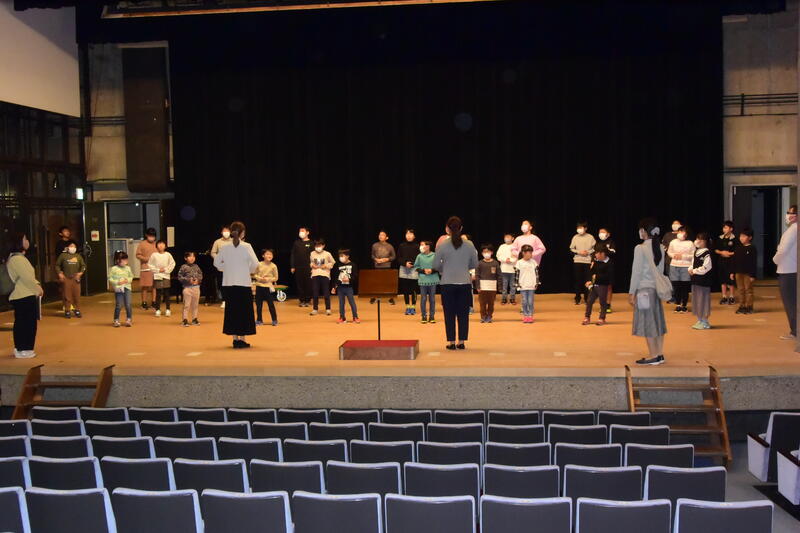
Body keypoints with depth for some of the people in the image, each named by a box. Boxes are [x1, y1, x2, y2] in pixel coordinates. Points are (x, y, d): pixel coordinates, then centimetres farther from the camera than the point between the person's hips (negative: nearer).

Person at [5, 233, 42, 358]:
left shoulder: (18, 257, 15)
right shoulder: (17, 258, -17)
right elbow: (27, 278, -19)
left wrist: (36, 286, 9)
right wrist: (38, 288, -8)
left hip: (21, 296, 10)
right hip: (24, 297, -10)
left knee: (21, 323, 15)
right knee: (27, 323, -4)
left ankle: (19, 348, 23)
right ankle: (23, 350, 1)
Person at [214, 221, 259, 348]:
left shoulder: (224, 247, -1)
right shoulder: (246, 246, -10)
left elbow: (217, 262, 5)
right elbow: (255, 263, -13)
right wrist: (250, 271, 5)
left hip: (228, 283, 3)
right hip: (243, 282, -3)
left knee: (232, 310, 10)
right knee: (244, 310, 6)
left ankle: (235, 338, 13)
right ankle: (242, 338, 7)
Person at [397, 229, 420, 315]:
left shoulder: (417, 246, -2)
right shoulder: (401, 246, 5)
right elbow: (398, 258, 6)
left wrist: (412, 263, -13)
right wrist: (405, 263, -10)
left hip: (414, 270, -2)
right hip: (404, 270, 2)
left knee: (413, 289, -2)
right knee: (405, 289, 4)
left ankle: (413, 307, 7)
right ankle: (407, 307, 12)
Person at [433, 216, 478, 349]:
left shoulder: (442, 246, -8)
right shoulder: (469, 245, -2)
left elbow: (436, 265, -3)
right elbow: (475, 264, 7)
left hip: (447, 284, -1)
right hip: (465, 283, 1)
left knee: (450, 314, 7)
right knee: (463, 313, 9)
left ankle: (451, 342, 9)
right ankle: (462, 342, 12)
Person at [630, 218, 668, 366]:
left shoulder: (640, 248, -13)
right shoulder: (660, 248, 7)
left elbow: (637, 272, -13)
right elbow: (661, 270, 12)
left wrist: (631, 292, -7)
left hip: (644, 289, -7)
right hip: (657, 288, 7)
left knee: (647, 322, -1)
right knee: (657, 321, 11)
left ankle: (653, 356, 2)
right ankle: (660, 355, 16)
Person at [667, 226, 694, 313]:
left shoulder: (690, 243, -1)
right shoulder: (673, 242, 8)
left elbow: (693, 255, -4)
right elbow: (669, 252, 14)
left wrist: (683, 256, -13)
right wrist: (674, 255, -6)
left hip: (686, 267, -3)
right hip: (674, 266, 3)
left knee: (685, 287, 0)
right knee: (676, 287, 5)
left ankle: (684, 305, 11)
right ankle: (678, 304, 16)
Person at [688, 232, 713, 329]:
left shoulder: (706, 253, -13)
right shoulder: (696, 252, 13)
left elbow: (706, 267, -18)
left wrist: (695, 271, -12)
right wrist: (690, 269, 2)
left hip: (703, 280, -9)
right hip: (695, 280, 9)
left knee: (703, 300, -4)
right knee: (696, 300, 13)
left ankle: (705, 322, 4)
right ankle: (699, 321, 23)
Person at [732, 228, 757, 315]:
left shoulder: (752, 248, -8)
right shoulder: (738, 248, 9)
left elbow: (753, 262, -10)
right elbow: (734, 261, 12)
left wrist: (753, 275, -14)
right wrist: (732, 272, 8)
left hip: (748, 273, -6)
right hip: (738, 272, 6)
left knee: (748, 290, 0)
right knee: (740, 290, 10)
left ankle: (748, 307, 6)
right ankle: (742, 306, 16)